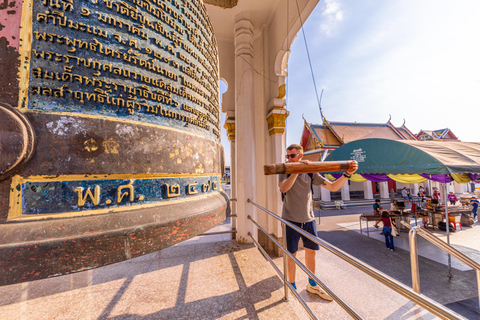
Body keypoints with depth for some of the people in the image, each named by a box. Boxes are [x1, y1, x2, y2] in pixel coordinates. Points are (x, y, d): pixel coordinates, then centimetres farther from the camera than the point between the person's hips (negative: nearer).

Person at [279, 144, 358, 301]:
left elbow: (333, 187, -1)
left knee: (311, 251, 18)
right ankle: (292, 286, 32)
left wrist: (347, 173, -14)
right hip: (291, 220, -3)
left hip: (308, 219, 4)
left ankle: (312, 285, 43)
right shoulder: (285, 172, -7)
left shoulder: (310, 173, 1)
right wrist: (296, 172, -34)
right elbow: (283, 188, -27)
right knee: (292, 253, 8)